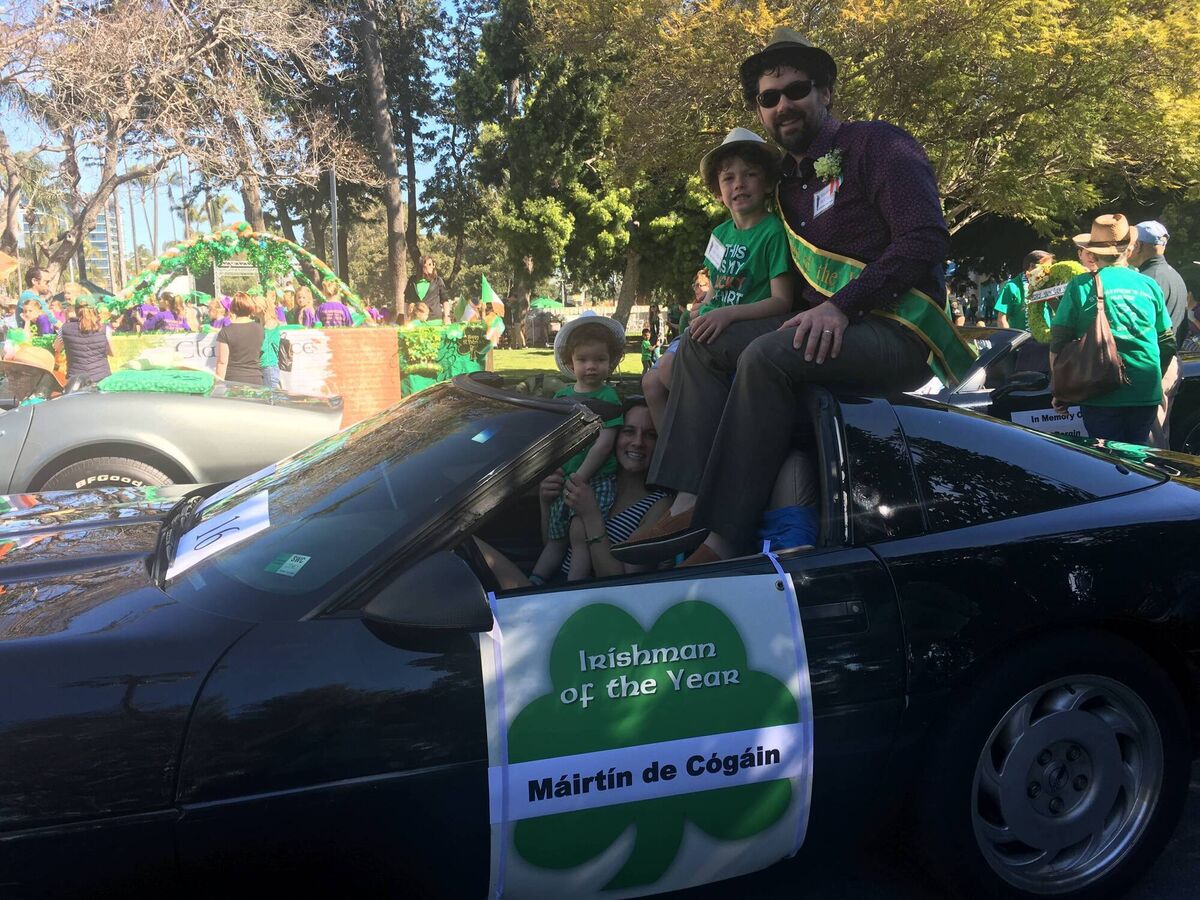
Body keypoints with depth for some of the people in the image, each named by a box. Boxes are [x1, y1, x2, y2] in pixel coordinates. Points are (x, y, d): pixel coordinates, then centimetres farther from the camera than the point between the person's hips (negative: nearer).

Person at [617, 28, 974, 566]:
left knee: (766, 356, -33)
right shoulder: (790, 180, 20)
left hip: (894, 333, -8)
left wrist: (841, 306, -23)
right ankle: (690, 506, -18)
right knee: (700, 344, 0)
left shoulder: (876, 145, -2)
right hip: (823, 325, 8)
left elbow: (926, 238, -14)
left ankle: (724, 542, -34)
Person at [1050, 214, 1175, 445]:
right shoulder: (1149, 285, 7)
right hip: (1147, 395, 3)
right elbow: (1167, 342, 14)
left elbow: (1058, 344, -5)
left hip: (1102, 397, -3)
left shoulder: (1080, 286, -4)